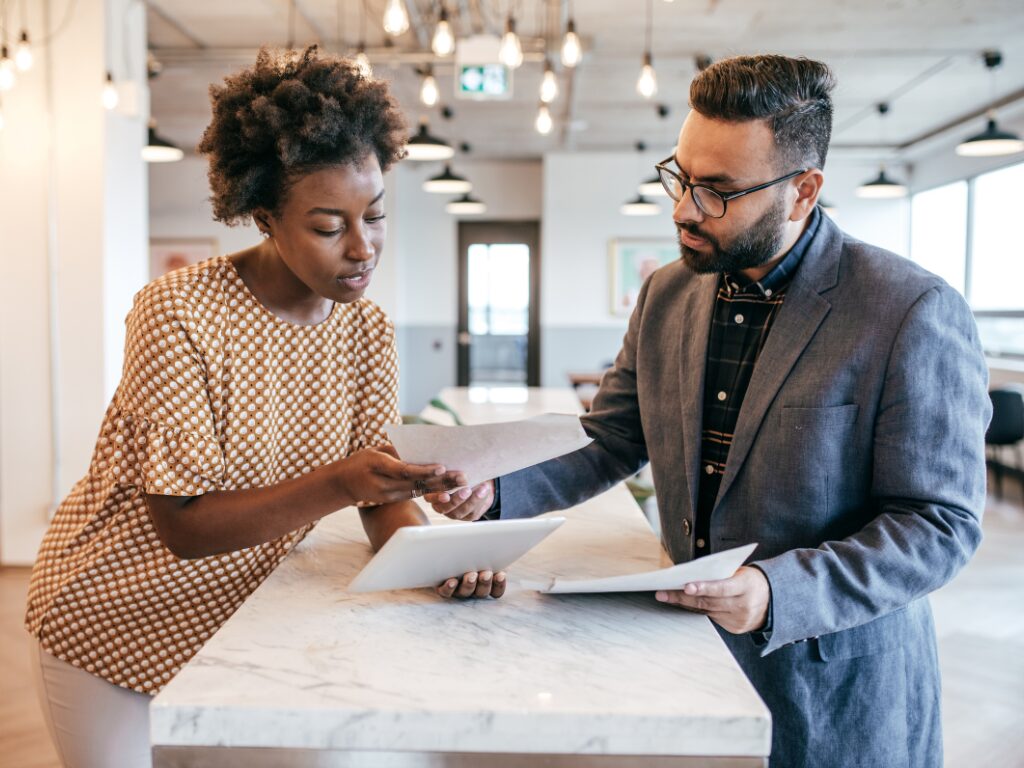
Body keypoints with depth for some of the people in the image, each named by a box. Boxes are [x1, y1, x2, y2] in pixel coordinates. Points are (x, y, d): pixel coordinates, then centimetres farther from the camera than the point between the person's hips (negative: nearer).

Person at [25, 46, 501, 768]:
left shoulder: (367, 330, -7)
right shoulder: (178, 314, -24)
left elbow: (380, 492, -6)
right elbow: (184, 526, -24)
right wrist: (337, 484, -37)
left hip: (237, 617, 5)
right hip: (117, 621, -4)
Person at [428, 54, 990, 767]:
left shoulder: (914, 314, -19)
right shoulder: (666, 294, 0)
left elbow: (941, 525, -17)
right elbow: (609, 442, 6)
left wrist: (780, 592, -29)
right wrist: (498, 488, -11)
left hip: (836, 680, -5)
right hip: (687, 653, 5)